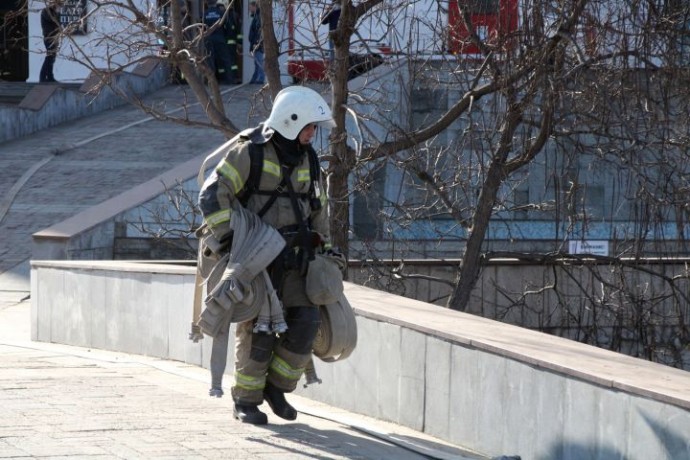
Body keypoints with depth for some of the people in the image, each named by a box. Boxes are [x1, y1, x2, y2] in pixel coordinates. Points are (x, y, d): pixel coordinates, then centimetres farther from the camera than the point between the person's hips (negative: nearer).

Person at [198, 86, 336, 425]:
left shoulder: (305, 158, 11)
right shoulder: (250, 152, -11)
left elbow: (316, 207, 23)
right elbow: (212, 196, -16)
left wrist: (323, 248, 21)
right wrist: (228, 239, -22)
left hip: (294, 256, 6)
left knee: (304, 323, -5)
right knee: (259, 328, -8)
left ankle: (276, 387, 13)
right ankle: (246, 401, 4)